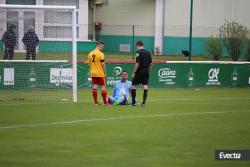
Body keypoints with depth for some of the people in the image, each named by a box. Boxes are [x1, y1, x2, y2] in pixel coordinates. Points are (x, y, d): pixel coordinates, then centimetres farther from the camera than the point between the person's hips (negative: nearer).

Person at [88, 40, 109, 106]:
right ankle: (105, 102, -1)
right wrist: (105, 73, -1)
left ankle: (95, 102, 6)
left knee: (95, 87, 6)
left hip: (93, 73, 6)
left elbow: (89, 65, 13)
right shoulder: (101, 54, -12)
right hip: (100, 73, -6)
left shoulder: (90, 54, 7)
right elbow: (103, 65, -11)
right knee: (103, 87, 1)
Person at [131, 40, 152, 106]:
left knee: (133, 85, 5)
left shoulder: (139, 52, -10)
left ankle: (133, 102, 4)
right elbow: (150, 63, 13)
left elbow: (137, 63, -16)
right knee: (145, 86, 3)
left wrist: (134, 72, -14)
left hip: (140, 71, -6)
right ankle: (143, 102, -2)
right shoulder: (148, 52, 11)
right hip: (146, 71, 6)